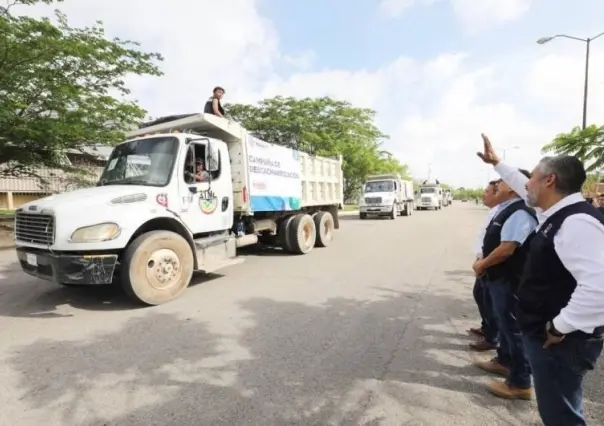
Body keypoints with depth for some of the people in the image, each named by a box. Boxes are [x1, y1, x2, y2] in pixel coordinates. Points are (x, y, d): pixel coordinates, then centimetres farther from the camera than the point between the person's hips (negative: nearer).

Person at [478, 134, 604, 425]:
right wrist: (496, 163, 34)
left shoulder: (577, 223, -24)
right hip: (544, 333, 10)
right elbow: (525, 190, 25)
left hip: (560, 341, -10)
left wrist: (560, 327, -24)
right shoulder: (555, 212, 6)